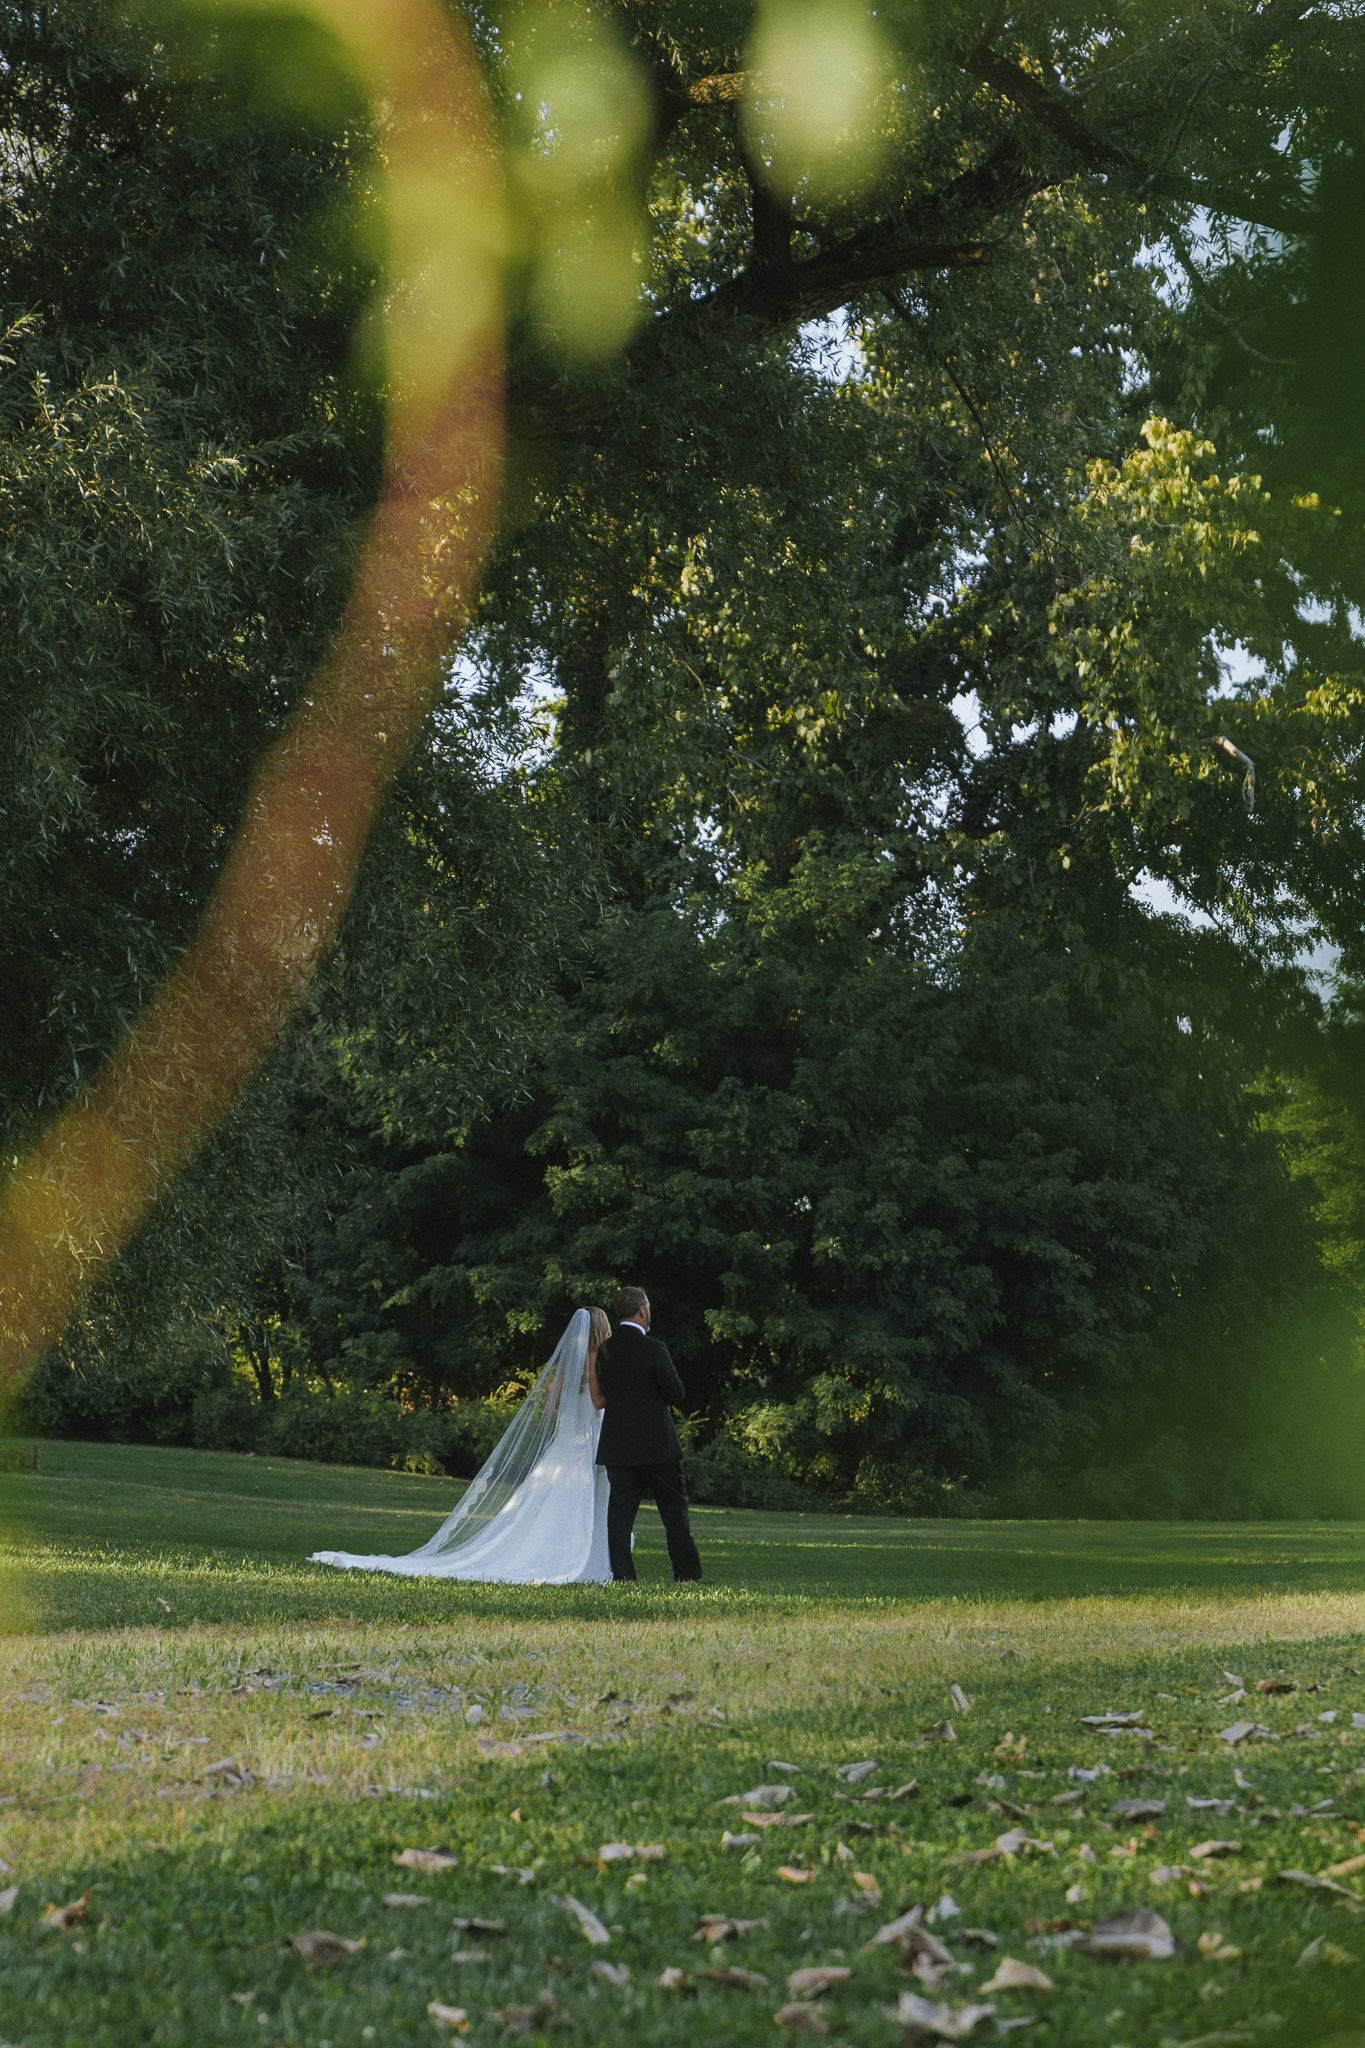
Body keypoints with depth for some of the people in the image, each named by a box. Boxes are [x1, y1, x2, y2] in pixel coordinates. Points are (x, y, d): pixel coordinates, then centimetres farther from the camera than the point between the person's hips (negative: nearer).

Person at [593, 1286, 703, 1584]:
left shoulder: (605, 1351, 3)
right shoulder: (653, 1349, -13)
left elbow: (602, 1395, 12)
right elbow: (677, 1395, -10)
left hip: (617, 1445, 4)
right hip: (656, 1444, -4)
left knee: (620, 1511, 5)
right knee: (675, 1511, 6)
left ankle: (622, 1576, 1)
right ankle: (687, 1575, 10)